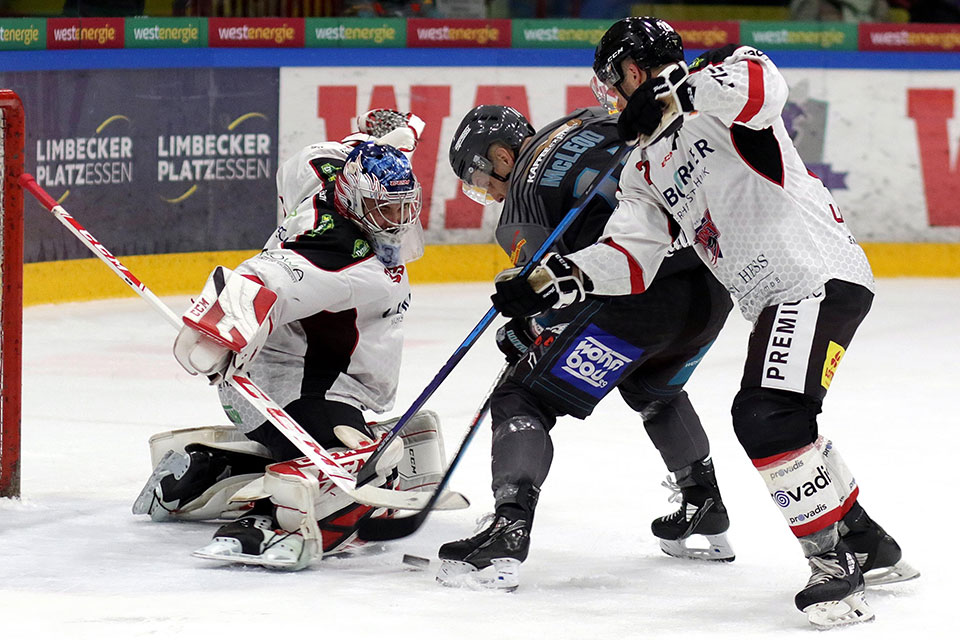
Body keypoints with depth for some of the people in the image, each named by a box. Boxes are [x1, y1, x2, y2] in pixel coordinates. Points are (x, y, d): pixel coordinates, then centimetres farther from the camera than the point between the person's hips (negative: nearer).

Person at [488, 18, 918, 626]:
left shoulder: (712, 98, -4)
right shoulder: (645, 170, 20)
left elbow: (762, 84, -29)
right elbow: (631, 257, 9)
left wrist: (672, 92, -32)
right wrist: (549, 282, -3)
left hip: (820, 273, -10)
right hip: (773, 300, 10)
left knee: (768, 416, -22)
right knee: (767, 424, 16)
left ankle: (834, 562, -16)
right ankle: (869, 544, 29)